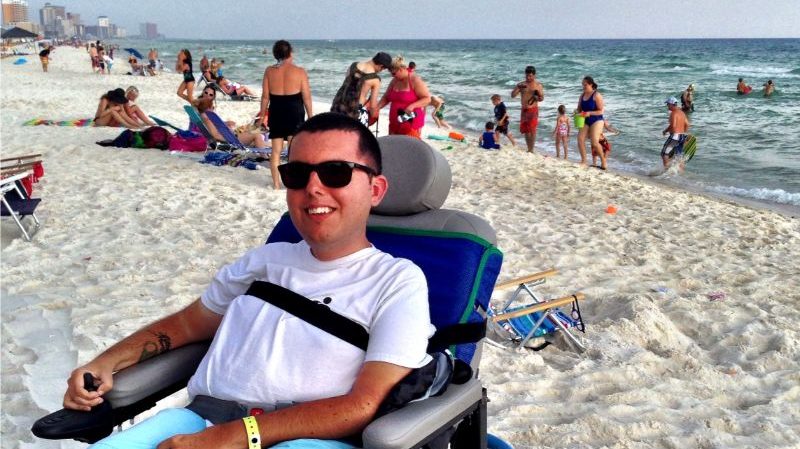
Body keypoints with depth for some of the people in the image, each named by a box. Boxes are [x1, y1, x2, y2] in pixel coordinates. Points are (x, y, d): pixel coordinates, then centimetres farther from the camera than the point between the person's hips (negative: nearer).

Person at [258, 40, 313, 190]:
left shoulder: (269, 71, 0)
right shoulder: (299, 71, -6)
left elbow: (265, 96, 1)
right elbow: (306, 97, -5)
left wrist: (262, 114, 12)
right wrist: (310, 115, 5)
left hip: (276, 111, 3)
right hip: (294, 111, -3)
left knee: (276, 150, 10)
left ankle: (276, 184, 14)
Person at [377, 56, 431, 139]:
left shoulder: (415, 80, -9)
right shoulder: (394, 81, 12)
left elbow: (427, 99, -11)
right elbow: (386, 98, 20)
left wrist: (412, 106, -25)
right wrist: (376, 108, 3)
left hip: (411, 123, -7)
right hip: (394, 124, 7)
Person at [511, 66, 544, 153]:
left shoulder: (538, 85, 1)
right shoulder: (521, 84, 7)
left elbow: (542, 98, 2)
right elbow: (512, 95, 0)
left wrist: (537, 97, -21)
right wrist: (518, 88, -16)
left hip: (533, 110, -4)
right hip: (524, 110, 4)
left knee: (532, 130, -10)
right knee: (525, 130, 7)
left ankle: (531, 150, -9)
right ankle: (529, 149, 18)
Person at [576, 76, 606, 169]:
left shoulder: (596, 96, -11)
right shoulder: (582, 96, 7)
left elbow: (601, 111, -13)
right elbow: (579, 108, 15)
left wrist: (589, 113, -26)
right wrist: (579, 113, -8)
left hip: (596, 120, -6)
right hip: (585, 121, 6)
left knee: (594, 142, -16)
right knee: (580, 139, -11)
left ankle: (603, 160, 5)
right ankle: (583, 161, -2)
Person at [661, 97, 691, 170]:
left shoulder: (673, 113, -14)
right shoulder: (681, 112, 13)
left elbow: (673, 125, -23)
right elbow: (687, 124, 14)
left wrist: (665, 131, -9)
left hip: (674, 136, -9)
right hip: (682, 136, 9)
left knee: (664, 153, -1)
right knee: (679, 155, 13)